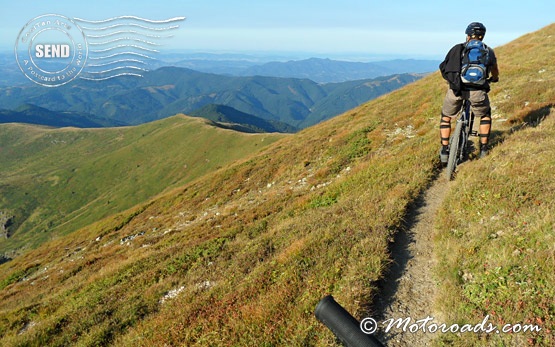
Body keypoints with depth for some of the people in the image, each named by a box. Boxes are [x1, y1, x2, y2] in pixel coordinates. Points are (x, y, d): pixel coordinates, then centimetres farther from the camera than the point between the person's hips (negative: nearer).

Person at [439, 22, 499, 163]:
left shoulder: (457, 48, 17)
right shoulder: (488, 51, 21)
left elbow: (444, 67, 19)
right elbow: (495, 72, 39)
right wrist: (494, 79, 63)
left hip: (456, 88, -1)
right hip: (477, 91, 1)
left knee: (446, 117, 24)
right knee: (485, 116, 29)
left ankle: (444, 151, 19)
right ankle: (483, 149, 26)